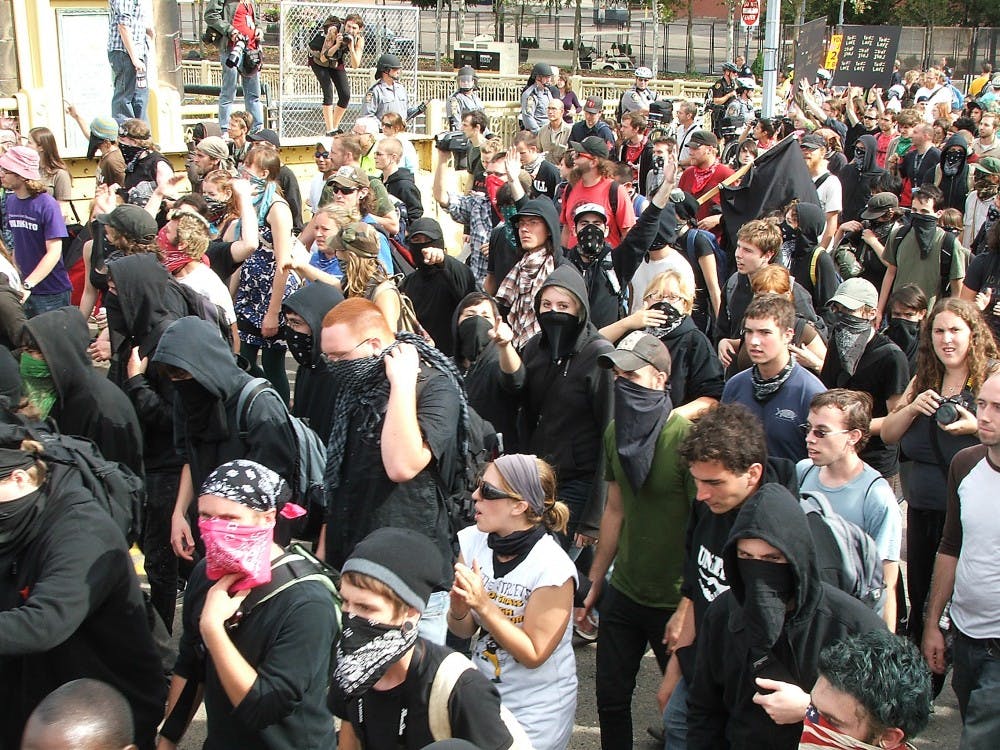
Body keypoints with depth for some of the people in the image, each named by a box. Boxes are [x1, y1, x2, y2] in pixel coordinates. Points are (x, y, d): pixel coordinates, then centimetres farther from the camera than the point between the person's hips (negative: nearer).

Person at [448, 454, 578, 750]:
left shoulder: (552, 568, -25)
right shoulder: (473, 541, -9)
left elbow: (533, 655, -19)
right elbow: (463, 631, -1)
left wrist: (483, 605, -29)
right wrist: (458, 610, -23)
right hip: (482, 692, 5)